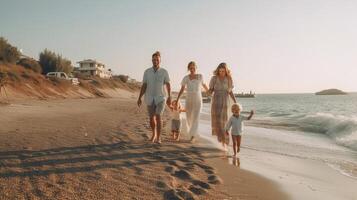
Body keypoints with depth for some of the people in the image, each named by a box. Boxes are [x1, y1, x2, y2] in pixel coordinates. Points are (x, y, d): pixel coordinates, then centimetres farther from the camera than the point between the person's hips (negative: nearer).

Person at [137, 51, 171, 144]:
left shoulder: (164, 72, -3)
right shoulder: (147, 72, 1)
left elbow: (168, 85, -6)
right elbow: (144, 86, 2)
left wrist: (169, 97, -19)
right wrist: (139, 98, -4)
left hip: (161, 98, -2)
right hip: (150, 99, 2)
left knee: (158, 117, -18)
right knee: (152, 118, 8)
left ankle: (158, 138, -9)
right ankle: (154, 134, 34)